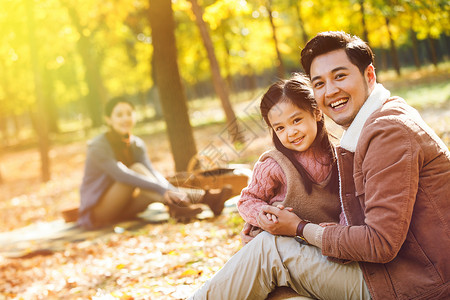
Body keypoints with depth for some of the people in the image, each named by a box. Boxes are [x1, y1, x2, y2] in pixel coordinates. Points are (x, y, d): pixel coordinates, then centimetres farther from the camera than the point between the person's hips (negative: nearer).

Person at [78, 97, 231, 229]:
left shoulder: (136, 144, 4)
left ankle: (206, 197, -37)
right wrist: (162, 190, -42)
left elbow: (153, 173, -10)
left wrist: (172, 191, -31)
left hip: (123, 208, 7)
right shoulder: (98, 147, -18)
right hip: (97, 211, -6)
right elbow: (122, 175, -33)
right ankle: (174, 205, -45)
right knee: (137, 169, -26)